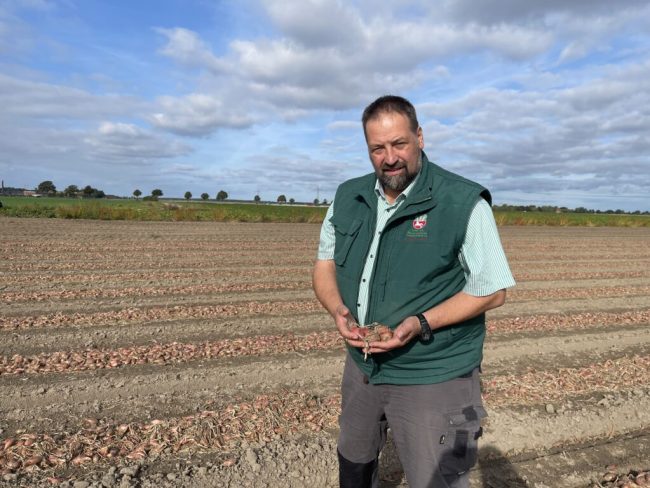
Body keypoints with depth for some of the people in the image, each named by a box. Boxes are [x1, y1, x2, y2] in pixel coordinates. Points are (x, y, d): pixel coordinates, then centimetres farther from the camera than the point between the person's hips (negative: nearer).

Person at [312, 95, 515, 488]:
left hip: (434, 379, -5)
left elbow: (492, 290, -13)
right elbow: (325, 265, 8)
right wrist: (339, 312, -13)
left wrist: (420, 324, -25)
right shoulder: (348, 198, 1)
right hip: (361, 366, 6)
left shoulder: (464, 202, -16)